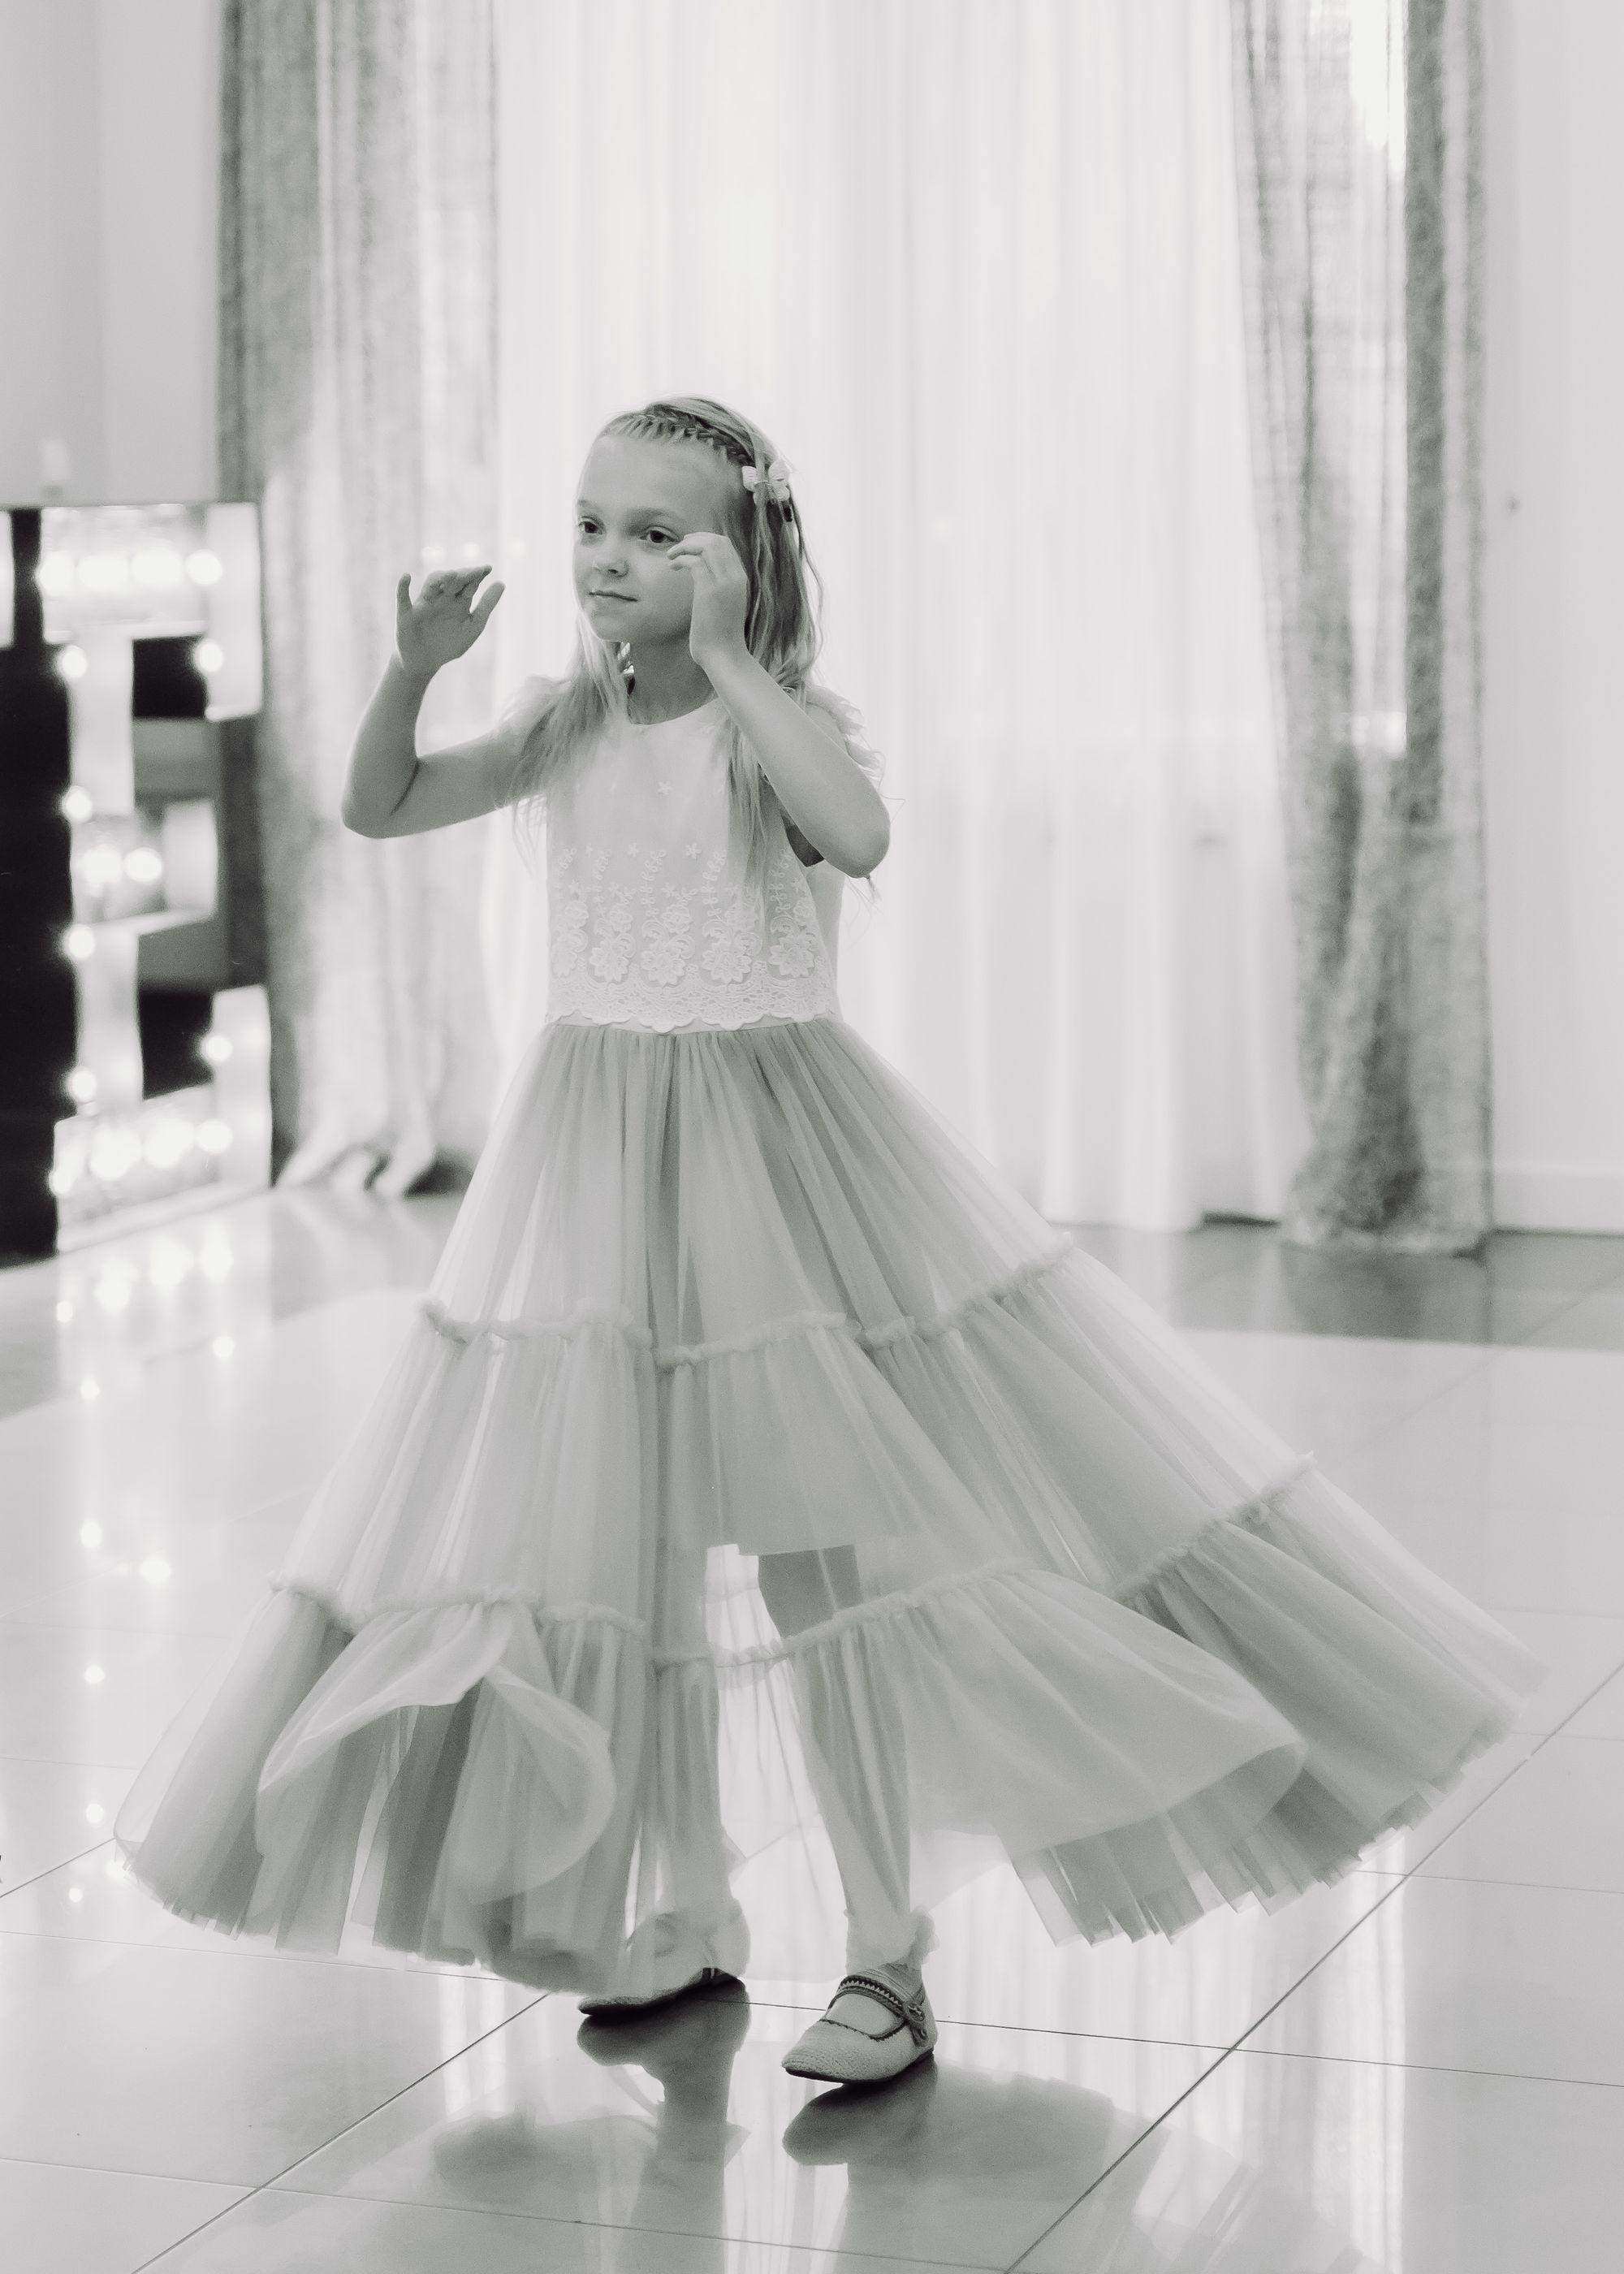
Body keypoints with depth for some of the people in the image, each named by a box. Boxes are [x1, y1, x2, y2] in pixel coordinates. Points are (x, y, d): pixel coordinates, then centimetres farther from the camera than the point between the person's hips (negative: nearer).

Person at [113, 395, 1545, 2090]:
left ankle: (883, 1961, 4)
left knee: (819, 1553, -5)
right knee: (611, 1555, 10)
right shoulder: (567, 724, 4)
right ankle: (679, 1923, 26)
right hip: (594, 1172, 5)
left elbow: (856, 835, -30)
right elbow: (378, 810, 0)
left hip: (775, 1154, -5)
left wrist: (722, 657, -26)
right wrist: (412, 667, -16)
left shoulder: (786, 720, -9)